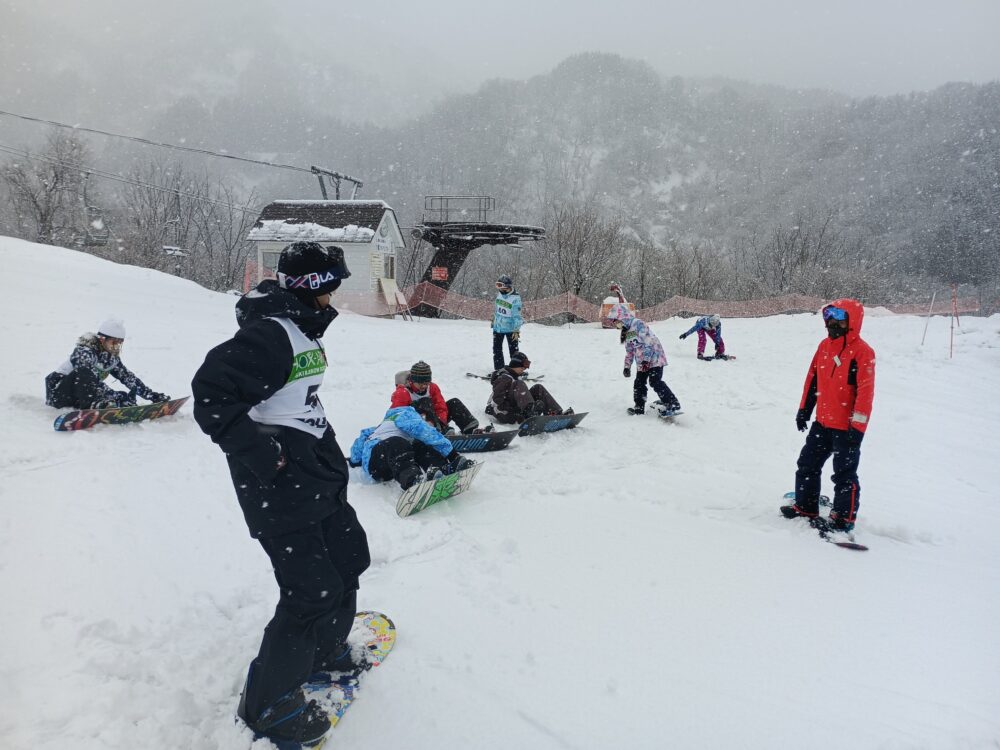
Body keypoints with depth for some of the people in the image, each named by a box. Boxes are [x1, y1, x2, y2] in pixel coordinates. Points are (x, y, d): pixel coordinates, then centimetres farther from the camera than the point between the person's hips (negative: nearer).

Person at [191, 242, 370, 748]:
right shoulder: (269, 333, -21)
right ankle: (267, 704, 16)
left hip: (317, 471, 10)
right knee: (314, 589, -5)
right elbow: (213, 393, -26)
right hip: (280, 485, -10)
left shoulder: (301, 327, 12)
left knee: (348, 554, 19)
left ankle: (325, 651, 42)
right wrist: (262, 455, -24)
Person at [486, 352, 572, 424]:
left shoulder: (516, 377, 19)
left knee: (538, 388, 1)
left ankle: (559, 413, -12)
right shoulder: (504, 378, -12)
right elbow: (497, 401, -20)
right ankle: (531, 410, -46)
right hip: (505, 414, -9)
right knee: (519, 384, -26)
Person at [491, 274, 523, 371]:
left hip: (510, 328, -7)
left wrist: (516, 330, -20)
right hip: (498, 327, 7)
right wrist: (494, 320, 22)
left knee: (514, 350, 2)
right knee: (497, 349, 14)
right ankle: (498, 369, 25)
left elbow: (517, 315, -20)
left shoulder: (515, 298, -21)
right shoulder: (499, 294, -1)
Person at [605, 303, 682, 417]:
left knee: (655, 382, -17)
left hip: (654, 357, -9)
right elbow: (629, 351, 23)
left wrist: (646, 359, -24)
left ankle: (673, 404, -13)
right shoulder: (627, 332, 15)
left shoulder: (638, 324, -15)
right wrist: (627, 366, 20)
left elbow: (649, 342, -22)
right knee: (638, 383, 9)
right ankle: (639, 407, 21)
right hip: (641, 362, 10)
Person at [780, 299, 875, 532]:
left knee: (844, 473, 4)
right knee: (807, 464, 14)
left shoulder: (862, 351, -15)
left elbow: (865, 391, -18)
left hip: (846, 427, -7)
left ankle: (844, 517, 18)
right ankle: (806, 506, 29)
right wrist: (803, 409, 15)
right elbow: (812, 378, 14)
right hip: (822, 422, 7)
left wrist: (858, 426, -20)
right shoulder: (825, 346, 7)